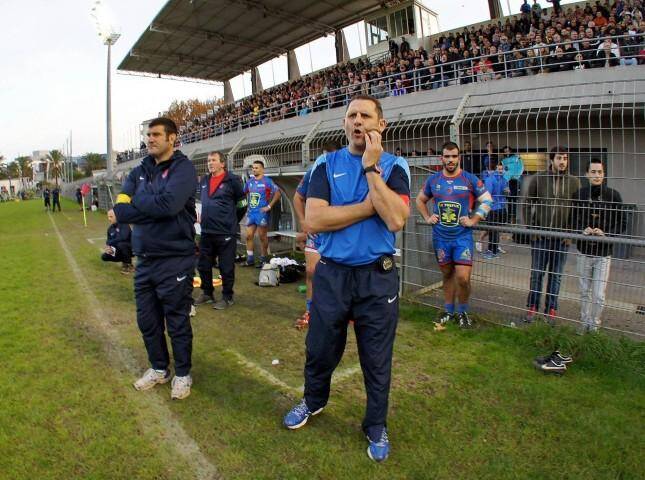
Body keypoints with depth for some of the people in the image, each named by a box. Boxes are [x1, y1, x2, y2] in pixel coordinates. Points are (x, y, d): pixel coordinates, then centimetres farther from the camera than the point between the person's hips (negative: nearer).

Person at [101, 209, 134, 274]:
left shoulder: (124, 224, -19)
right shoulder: (110, 228, 2)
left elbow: (123, 238, -34)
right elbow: (109, 241, 7)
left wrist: (108, 243, -27)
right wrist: (108, 247, -17)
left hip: (131, 249, -7)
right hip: (120, 251, 7)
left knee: (121, 244, -35)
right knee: (104, 257, -4)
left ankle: (129, 265, -16)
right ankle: (125, 260, 13)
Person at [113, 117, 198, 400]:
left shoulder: (183, 168, -9)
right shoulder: (140, 171, 11)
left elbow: (169, 203, -25)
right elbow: (121, 203, -3)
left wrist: (133, 203, -10)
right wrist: (153, 208, -17)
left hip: (175, 260, -6)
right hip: (144, 259, 7)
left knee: (177, 322, 6)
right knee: (147, 320, 17)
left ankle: (182, 374, 26)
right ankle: (159, 369, 37)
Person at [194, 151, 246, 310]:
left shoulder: (232, 180, -8)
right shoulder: (204, 180, 11)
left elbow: (241, 202, 1)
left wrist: (231, 220, 6)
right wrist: (202, 215, 16)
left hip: (226, 232, -6)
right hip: (206, 231, 7)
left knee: (226, 267, 3)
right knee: (203, 265, 14)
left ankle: (227, 297, 17)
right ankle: (207, 293, 30)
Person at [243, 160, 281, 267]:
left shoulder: (267, 181, -6)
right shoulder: (249, 181, 10)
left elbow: (277, 193, -11)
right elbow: (243, 193, 22)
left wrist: (269, 206, -14)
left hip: (262, 213, -6)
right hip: (251, 212, 6)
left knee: (262, 236, 1)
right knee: (249, 236, 5)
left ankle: (263, 259, 12)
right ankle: (250, 259, 13)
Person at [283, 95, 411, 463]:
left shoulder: (395, 166, -2)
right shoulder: (326, 165, 0)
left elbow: (396, 220, -19)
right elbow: (314, 219, -14)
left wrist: (371, 168, -18)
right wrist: (368, 206, -15)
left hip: (378, 278, -1)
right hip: (331, 274, 2)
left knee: (377, 359, 13)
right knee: (320, 349, 19)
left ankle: (376, 426, 37)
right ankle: (314, 401, 49)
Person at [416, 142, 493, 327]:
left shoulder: (470, 179, -3)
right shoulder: (433, 180, 4)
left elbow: (487, 201, 3)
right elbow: (420, 200, 18)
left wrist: (473, 220, -6)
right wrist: (427, 217, 5)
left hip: (463, 236, -2)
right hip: (440, 237, 3)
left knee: (462, 277, -9)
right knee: (447, 274, 13)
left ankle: (462, 312, 15)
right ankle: (448, 310, 28)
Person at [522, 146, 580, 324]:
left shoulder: (574, 182, 3)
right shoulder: (538, 179, -1)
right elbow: (527, 205, 2)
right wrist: (531, 228, -3)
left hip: (562, 238, 1)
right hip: (540, 236, -1)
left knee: (556, 275, 9)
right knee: (537, 274, 6)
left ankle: (551, 309, 20)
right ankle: (532, 307, 17)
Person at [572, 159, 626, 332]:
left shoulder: (613, 195, -5)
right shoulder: (579, 194, -1)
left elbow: (622, 223, 0)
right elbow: (572, 220, 6)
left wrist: (606, 233, -16)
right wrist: (582, 230, -13)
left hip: (604, 253, -2)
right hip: (584, 251, 2)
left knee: (599, 295, -1)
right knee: (584, 292, 13)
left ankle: (594, 326, 18)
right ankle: (584, 325, 28)